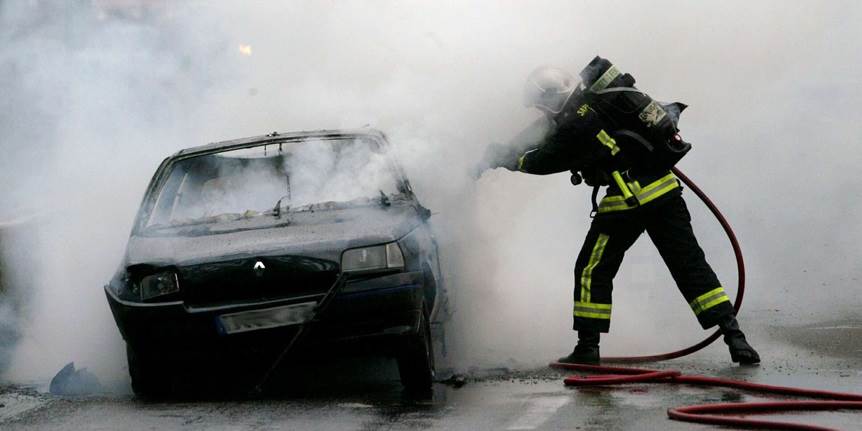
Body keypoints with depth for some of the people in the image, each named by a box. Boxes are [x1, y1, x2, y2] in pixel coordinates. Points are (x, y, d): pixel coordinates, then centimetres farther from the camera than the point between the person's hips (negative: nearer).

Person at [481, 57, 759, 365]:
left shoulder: (579, 124, -13)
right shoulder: (597, 98, 13)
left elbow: (545, 160, -1)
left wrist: (510, 158, 16)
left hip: (630, 200, -8)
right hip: (665, 189, 8)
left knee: (593, 270, 7)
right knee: (690, 265, 7)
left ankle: (587, 347, 10)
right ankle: (734, 337, 0)